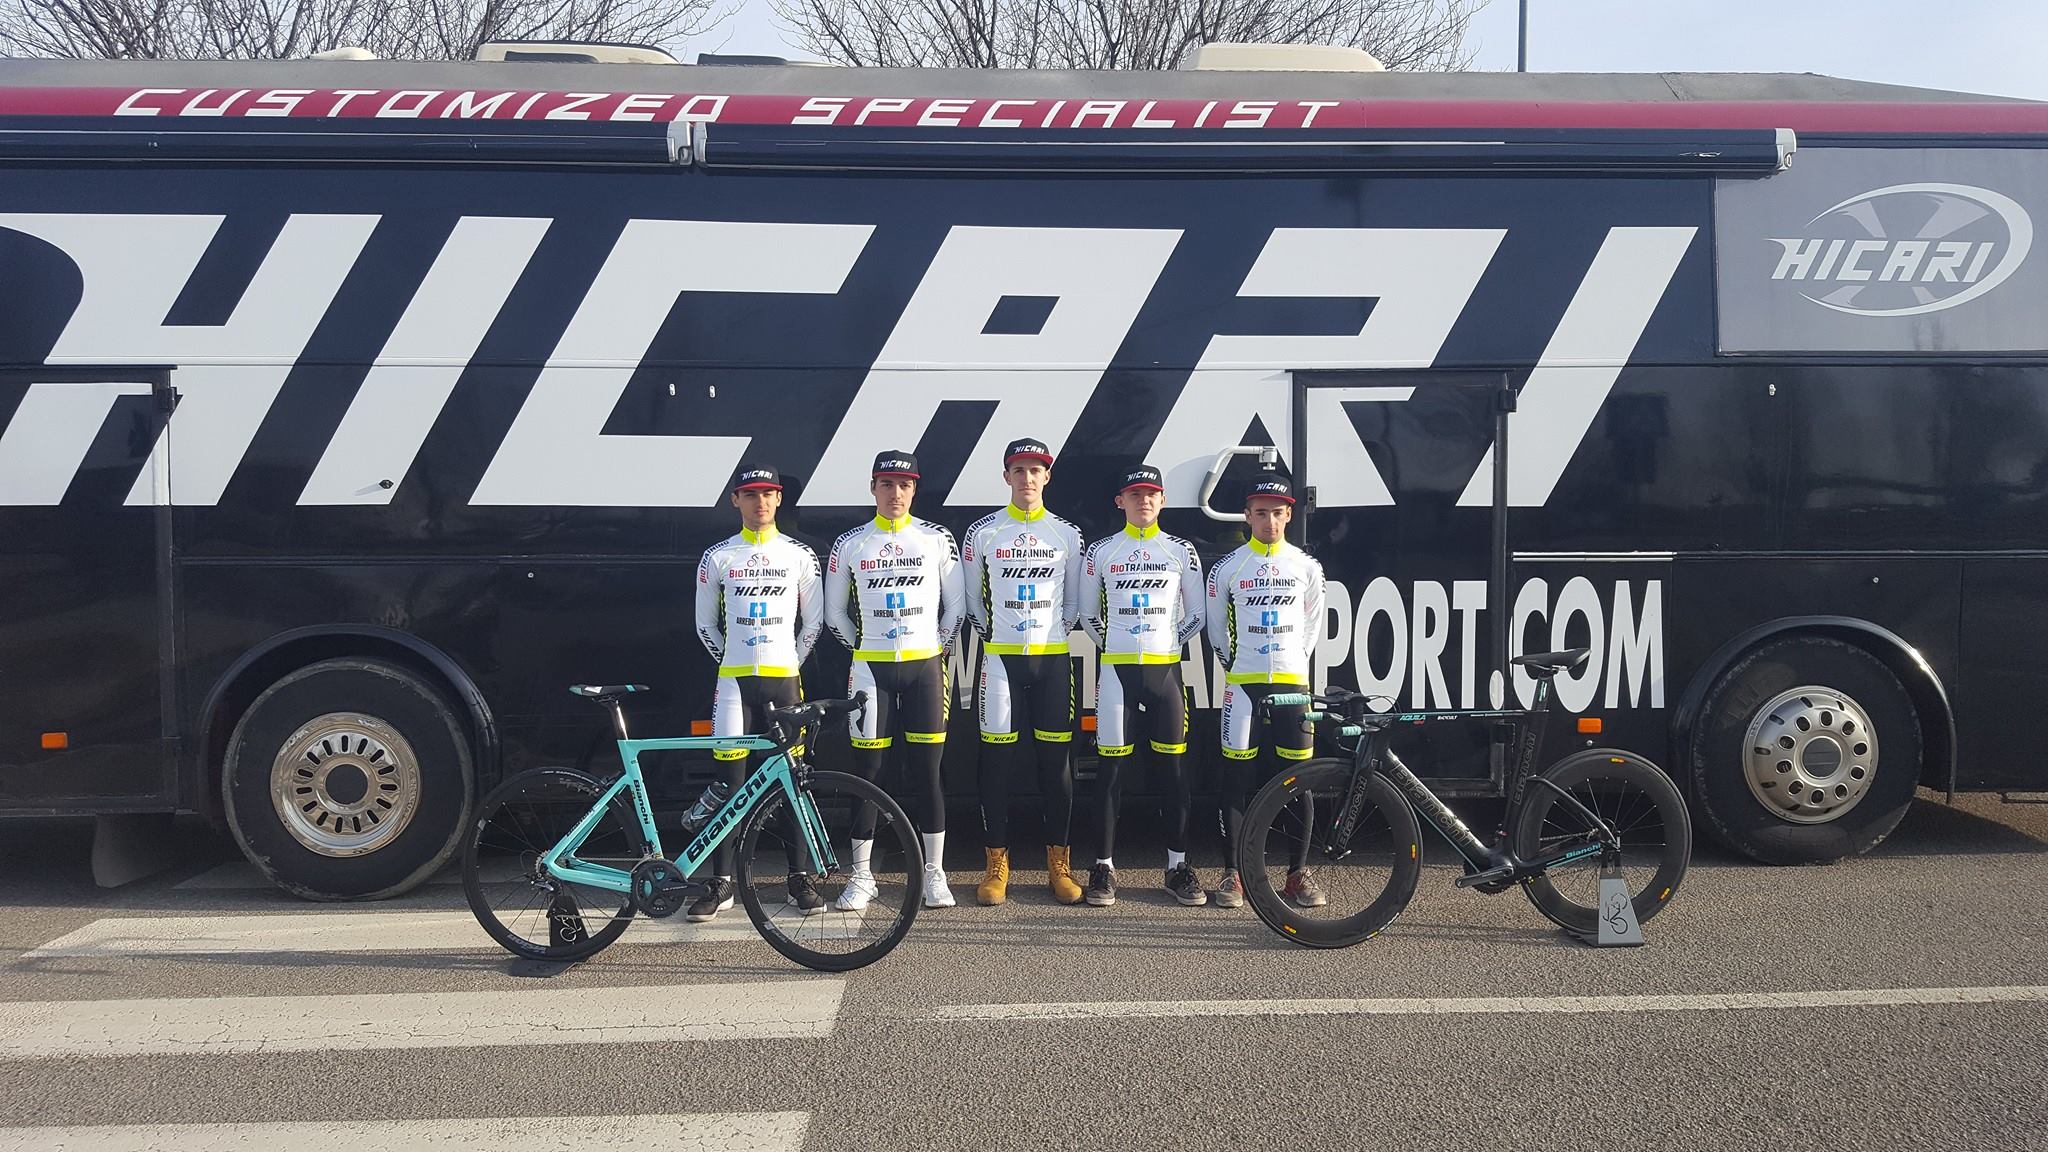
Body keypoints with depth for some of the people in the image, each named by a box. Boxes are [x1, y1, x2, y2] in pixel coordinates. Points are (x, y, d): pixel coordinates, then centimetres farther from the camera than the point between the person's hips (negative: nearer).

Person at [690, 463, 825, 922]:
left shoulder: (799, 554, 6)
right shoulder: (717, 556, 5)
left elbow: (813, 619, 10)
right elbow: (705, 623, 12)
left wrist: (792, 661, 6)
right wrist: (731, 659, 7)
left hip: (784, 679, 0)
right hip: (734, 680, 0)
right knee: (731, 780, -1)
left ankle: (799, 878, 11)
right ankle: (723, 882, 5)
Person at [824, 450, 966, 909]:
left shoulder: (937, 539, 3)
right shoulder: (850, 544, 5)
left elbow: (956, 604, 9)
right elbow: (834, 613, 13)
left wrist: (940, 648, 5)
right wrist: (863, 647, 9)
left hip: (925, 667, 0)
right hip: (871, 668, 0)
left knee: (927, 771, 2)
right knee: (867, 772, 2)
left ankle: (934, 874, 11)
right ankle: (861, 876, 10)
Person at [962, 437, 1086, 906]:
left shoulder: (1067, 534, 7)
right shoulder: (983, 532, 3)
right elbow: (972, 598, 11)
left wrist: (1056, 633, 8)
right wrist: (992, 633, 9)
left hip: (1053, 658, 1)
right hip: (1000, 657, -1)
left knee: (1056, 762, 2)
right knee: (997, 762, 0)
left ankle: (1059, 865, 11)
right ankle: (996, 866, 8)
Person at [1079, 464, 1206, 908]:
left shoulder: (1181, 551, 7)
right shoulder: (1100, 552, 5)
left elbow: (1195, 614, 13)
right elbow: (1088, 614, 14)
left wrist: (1170, 642, 6)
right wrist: (1115, 643, 11)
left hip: (1165, 668, 1)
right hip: (1116, 669, -1)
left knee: (1174, 768, 3)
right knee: (1112, 768, 0)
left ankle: (1178, 865, 11)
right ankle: (1104, 866, 6)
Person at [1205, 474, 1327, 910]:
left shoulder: (1307, 567, 7)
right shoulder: (1228, 568, 2)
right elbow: (1216, 628, 13)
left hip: (1293, 683, 1)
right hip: (1243, 683, -1)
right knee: (1238, 779, -1)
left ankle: (1299, 874, 10)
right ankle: (1232, 874, 6)